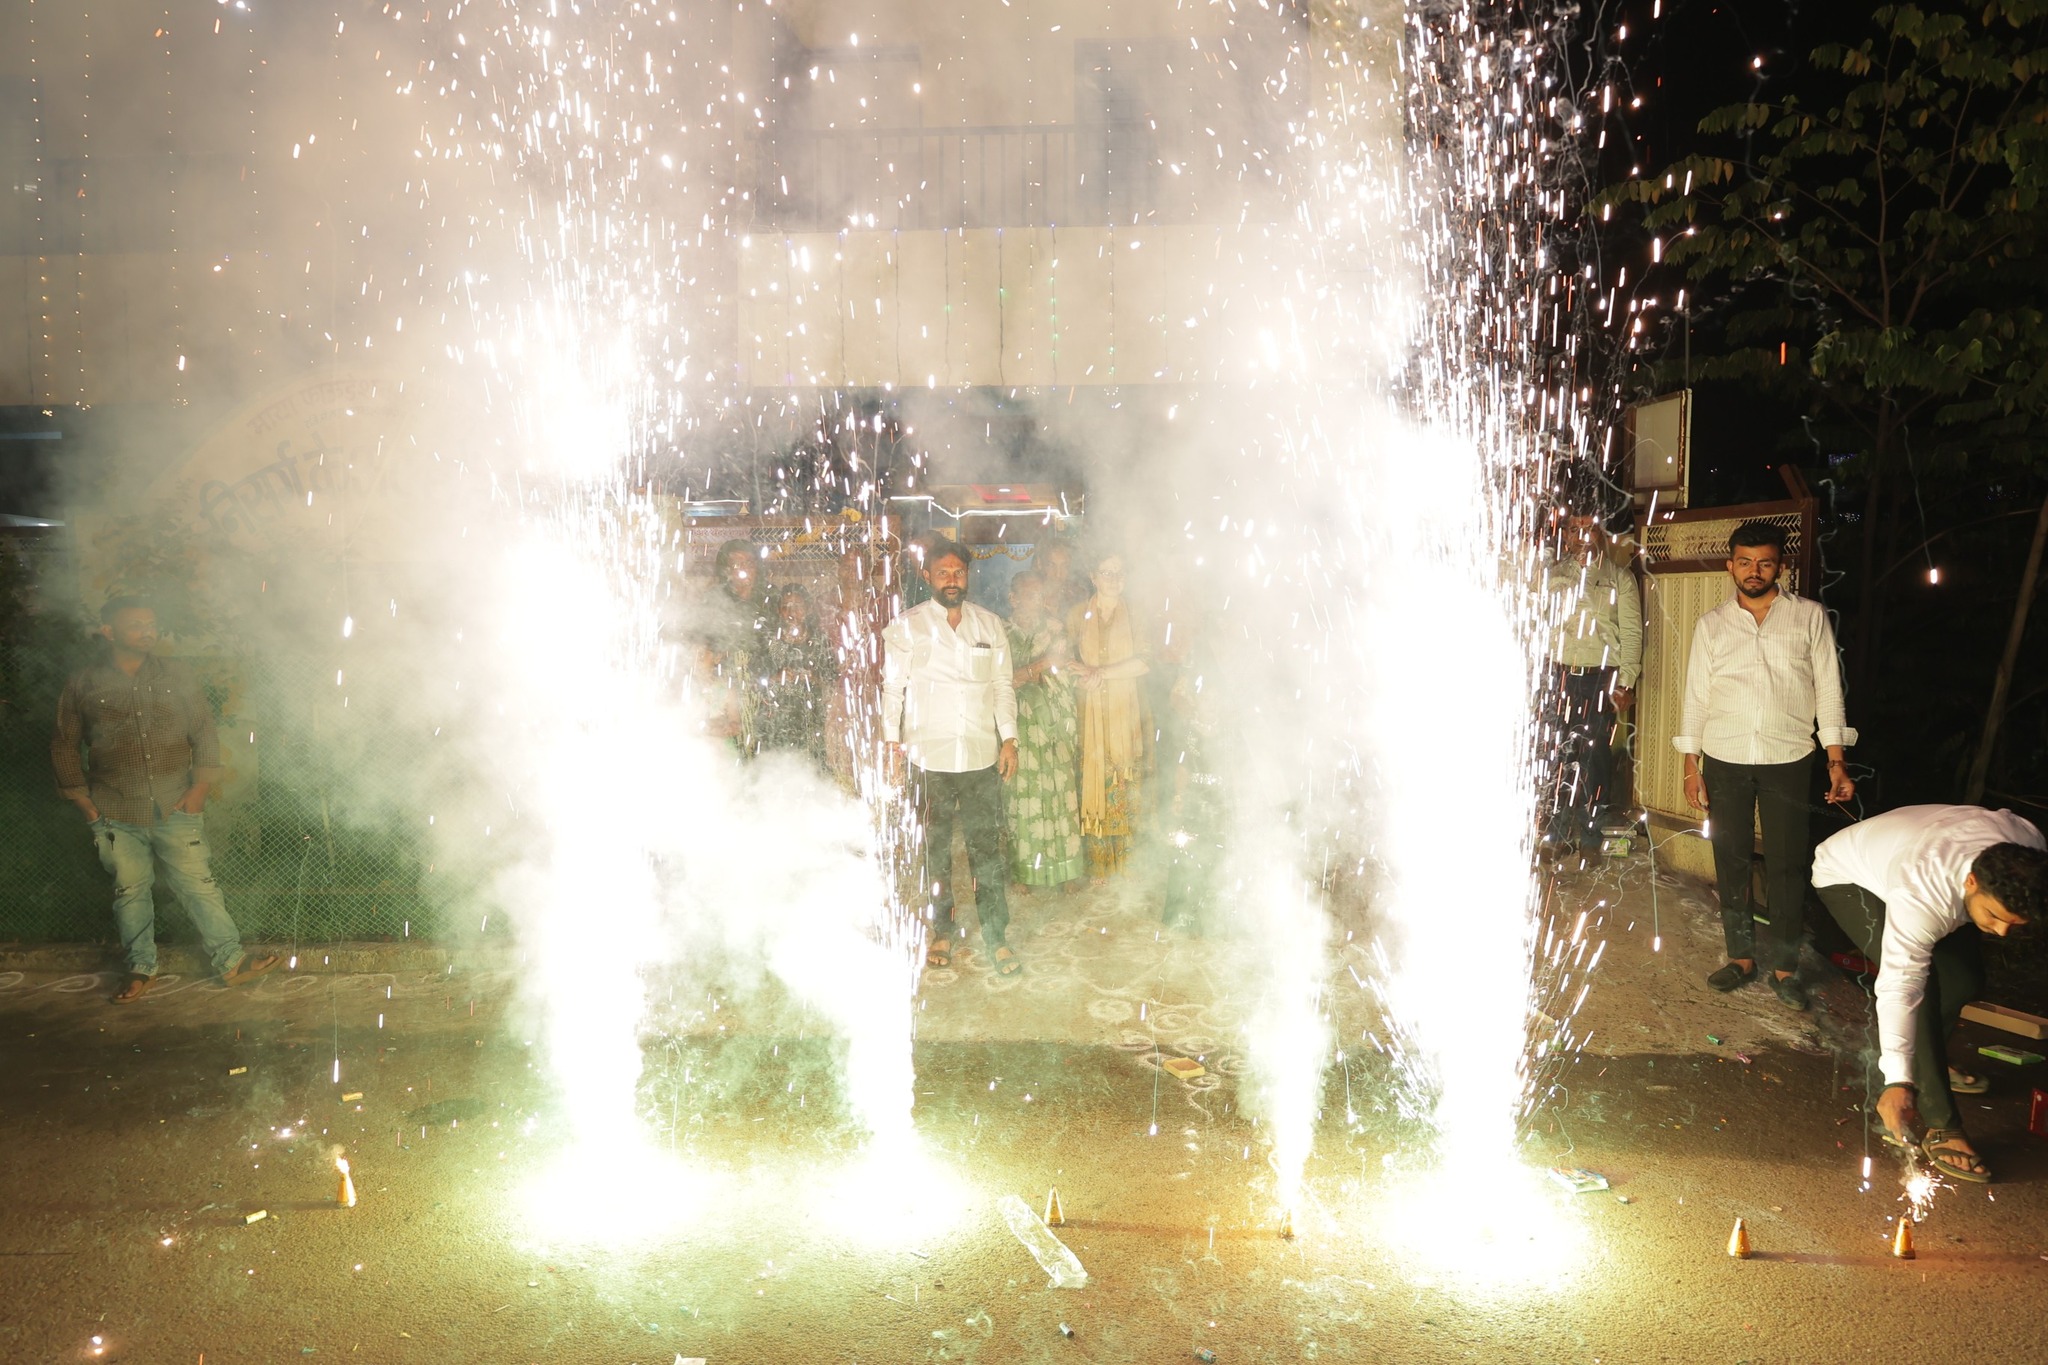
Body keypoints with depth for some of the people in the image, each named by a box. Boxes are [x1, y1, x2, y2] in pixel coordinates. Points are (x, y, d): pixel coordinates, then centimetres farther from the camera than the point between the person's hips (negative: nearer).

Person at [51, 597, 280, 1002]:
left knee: (199, 886, 2)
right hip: (117, 816, 0)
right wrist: (83, 801, 3)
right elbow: (65, 747, 8)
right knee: (130, 892, 10)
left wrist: (200, 788, -3)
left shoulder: (176, 676, 2)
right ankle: (141, 969, 24)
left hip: (176, 808, 0)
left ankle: (231, 961, 8)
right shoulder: (83, 685, 1)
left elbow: (204, 732, 4)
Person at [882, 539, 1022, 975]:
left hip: (982, 756, 1)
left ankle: (996, 936, 8)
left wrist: (1009, 738, 4)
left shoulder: (990, 625, 10)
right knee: (936, 849, 9)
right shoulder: (906, 627, 2)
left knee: (988, 848, -1)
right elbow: (893, 688, 2)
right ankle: (942, 932, 21)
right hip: (929, 757, -1)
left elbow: (1003, 685, 11)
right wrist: (891, 741, -4)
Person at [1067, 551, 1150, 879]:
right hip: (1089, 714, 1)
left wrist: (1101, 673, -9)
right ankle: (1096, 869, 9)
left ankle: (1124, 869, 8)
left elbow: (1144, 662, -6)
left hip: (1125, 713, -1)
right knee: (1092, 785, 0)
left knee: (1125, 788, -1)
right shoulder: (1077, 616, 8)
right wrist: (1082, 673, -9)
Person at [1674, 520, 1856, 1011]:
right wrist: (1692, 765, 4)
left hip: (1788, 759, -1)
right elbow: (1696, 696, 8)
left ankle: (1784, 965, 12)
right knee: (1731, 860, 6)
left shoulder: (1810, 617, 5)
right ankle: (1741, 955, 19)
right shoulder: (1711, 625, 7)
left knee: (1788, 864, 1)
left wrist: (1836, 761, -1)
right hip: (1725, 759, 1)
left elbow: (1828, 689, 4)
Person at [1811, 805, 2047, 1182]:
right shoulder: (1921, 896, -46)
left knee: (1965, 981, 1)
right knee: (1920, 981, -25)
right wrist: (1898, 1082, -46)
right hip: (1848, 878, -7)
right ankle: (1941, 1127, -20)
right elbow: (1899, 986, -44)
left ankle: (1928, 1063, 30)